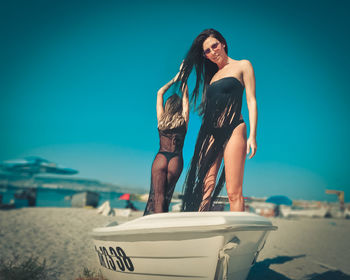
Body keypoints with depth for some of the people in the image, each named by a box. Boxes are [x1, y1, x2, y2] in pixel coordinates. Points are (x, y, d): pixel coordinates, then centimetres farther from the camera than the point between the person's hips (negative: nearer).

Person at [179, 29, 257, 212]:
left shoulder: (243, 66, 11)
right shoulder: (213, 75, 25)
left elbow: (251, 101, 2)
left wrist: (252, 135, -9)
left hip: (233, 129, -4)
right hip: (210, 133, 5)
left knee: (234, 192, -9)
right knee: (205, 185, -5)